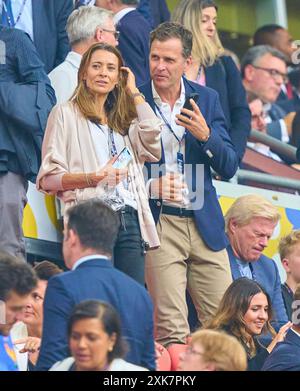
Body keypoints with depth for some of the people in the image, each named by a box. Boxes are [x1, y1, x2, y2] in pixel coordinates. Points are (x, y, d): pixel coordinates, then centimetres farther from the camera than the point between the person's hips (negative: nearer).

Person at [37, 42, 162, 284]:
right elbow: (48, 179, -1)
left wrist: (134, 92, 13)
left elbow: (152, 138, 1)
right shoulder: (65, 114, 8)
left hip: (130, 219, 5)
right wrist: (93, 178, -17)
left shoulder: (124, 119, 25)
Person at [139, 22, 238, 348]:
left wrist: (205, 135, -11)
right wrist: (150, 186, -17)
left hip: (205, 223, 4)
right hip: (158, 223, -4)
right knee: (170, 329, -9)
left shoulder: (207, 99, 9)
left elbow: (229, 168, 7)